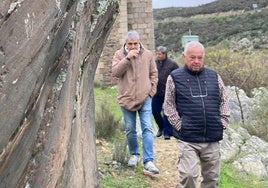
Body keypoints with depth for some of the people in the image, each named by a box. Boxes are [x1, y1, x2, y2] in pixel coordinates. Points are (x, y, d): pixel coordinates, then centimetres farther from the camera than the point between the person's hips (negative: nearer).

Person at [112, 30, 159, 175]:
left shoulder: (148, 54, 3)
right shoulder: (119, 54, -1)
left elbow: (153, 74, 11)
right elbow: (115, 72, -15)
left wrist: (151, 90, 1)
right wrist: (128, 58, -22)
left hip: (145, 98, 0)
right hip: (126, 98, 0)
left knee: (147, 129, -9)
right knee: (130, 130, 11)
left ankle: (148, 162, -11)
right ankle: (134, 154, 32)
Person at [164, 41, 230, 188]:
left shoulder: (214, 76, 9)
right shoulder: (175, 78, 0)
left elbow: (224, 101, 15)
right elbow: (169, 105, 1)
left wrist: (222, 123, 6)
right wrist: (180, 126, -6)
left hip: (213, 139, 4)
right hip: (188, 139, -4)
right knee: (188, 176, -12)